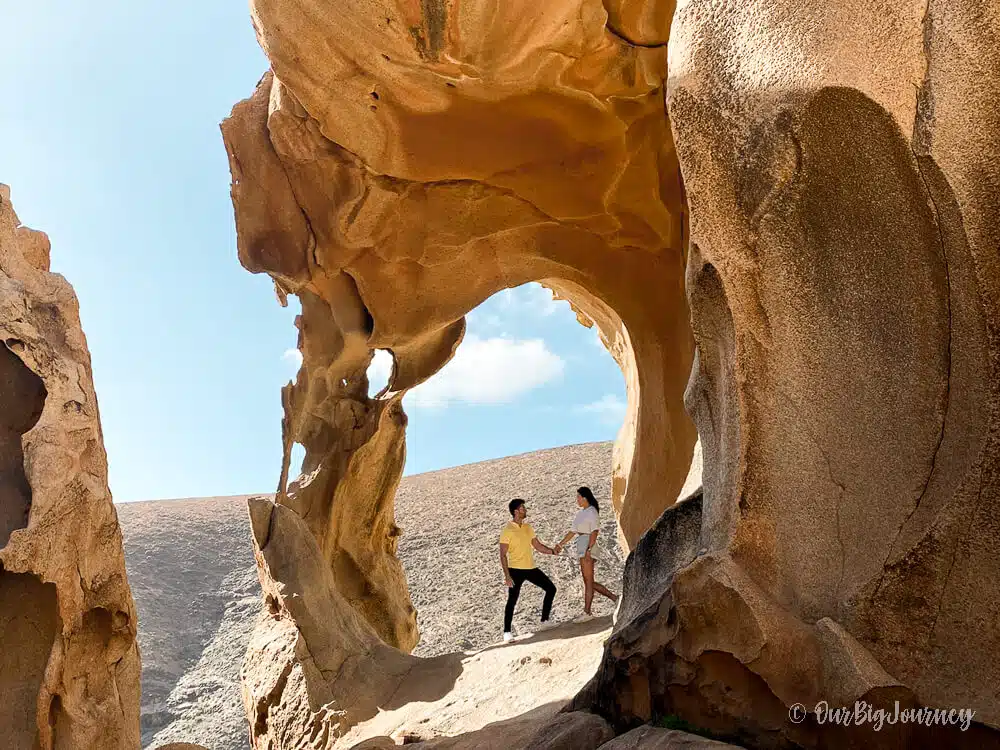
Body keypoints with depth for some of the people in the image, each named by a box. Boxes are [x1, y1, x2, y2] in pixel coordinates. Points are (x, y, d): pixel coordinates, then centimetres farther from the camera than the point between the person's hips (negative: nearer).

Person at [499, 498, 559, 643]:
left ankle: (545, 622, 16)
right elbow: (503, 555, -12)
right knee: (512, 601, -8)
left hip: (531, 568, 7)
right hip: (516, 570, -7)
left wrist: (553, 551, -2)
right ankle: (507, 633, -1)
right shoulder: (507, 531, -11)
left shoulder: (528, 527, 10)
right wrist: (507, 575, -19)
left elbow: (538, 546, 15)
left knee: (551, 588, 8)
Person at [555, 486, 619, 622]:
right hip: (581, 548, 9)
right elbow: (573, 531, 22)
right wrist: (561, 544, 19)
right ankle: (614, 597, 18)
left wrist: (588, 549, -25)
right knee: (589, 582, 10)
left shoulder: (592, 512, -8)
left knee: (588, 581, -5)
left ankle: (587, 613, -3)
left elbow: (594, 532, -17)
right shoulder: (580, 513, 18)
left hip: (588, 546, -9)